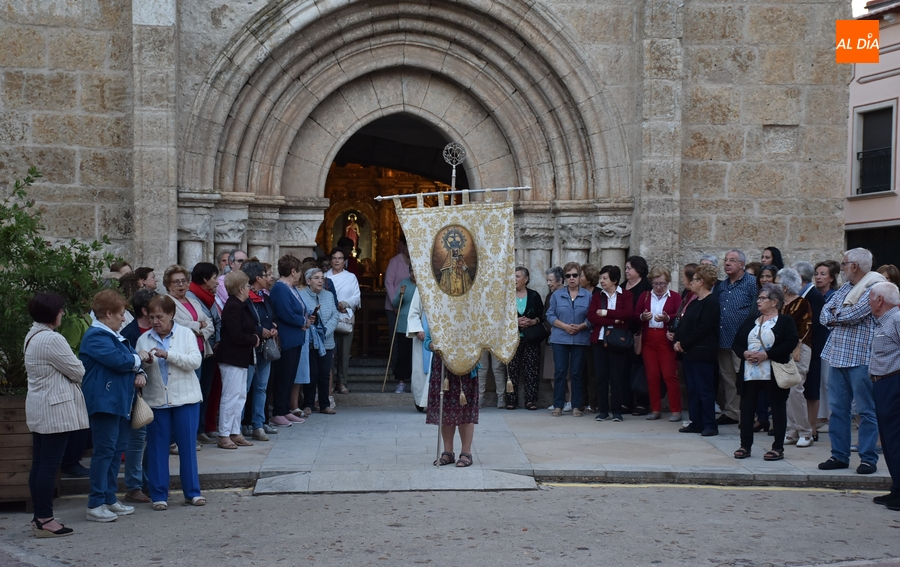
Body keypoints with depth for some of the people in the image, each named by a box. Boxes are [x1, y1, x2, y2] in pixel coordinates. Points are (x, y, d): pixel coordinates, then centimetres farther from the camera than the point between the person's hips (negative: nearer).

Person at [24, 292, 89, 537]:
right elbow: (77, 371, -12)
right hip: (55, 409, -10)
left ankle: (40, 517, 17)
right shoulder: (52, 340, -19)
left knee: (39, 464, 11)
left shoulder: (32, 336, 13)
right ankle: (44, 520, -2)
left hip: (38, 410, 10)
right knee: (49, 466, -5)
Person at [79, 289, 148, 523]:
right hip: (104, 402, -10)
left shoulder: (114, 336, 20)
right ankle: (95, 504, -4)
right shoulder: (96, 337, -13)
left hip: (120, 402, 10)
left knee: (117, 449, 13)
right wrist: (138, 358, -5)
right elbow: (119, 360, -24)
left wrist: (140, 373, -3)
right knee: (105, 450, -9)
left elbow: (132, 358, 19)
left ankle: (110, 499, 21)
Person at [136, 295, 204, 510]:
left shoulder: (186, 334, 0)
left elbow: (195, 361, -12)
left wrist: (168, 355, -20)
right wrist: (145, 364, -17)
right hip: (156, 400, 1)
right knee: (157, 447, 3)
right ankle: (159, 495, 11)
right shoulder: (144, 339, 5)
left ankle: (192, 492, 12)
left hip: (185, 398, -1)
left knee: (187, 445, 4)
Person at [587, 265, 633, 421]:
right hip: (599, 339, 3)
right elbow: (591, 316, -4)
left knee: (616, 376, -2)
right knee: (602, 376, 3)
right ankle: (603, 410, 9)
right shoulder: (597, 296, 11)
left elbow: (628, 314, -12)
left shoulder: (626, 295, 4)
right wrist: (613, 320, -13)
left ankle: (617, 411, 5)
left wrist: (606, 312, -9)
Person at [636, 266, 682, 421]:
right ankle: (655, 409, 12)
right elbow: (636, 315, 9)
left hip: (667, 339, -4)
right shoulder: (644, 296, 12)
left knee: (669, 374, -7)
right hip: (648, 340, 4)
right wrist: (642, 316, -12)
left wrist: (667, 318, -24)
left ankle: (676, 410, -1)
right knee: (651, 375, 4)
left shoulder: (675, 297, 2)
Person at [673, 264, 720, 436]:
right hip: (688, 351, 9)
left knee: (704, 389, -5)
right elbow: (683, 323, 14)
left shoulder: (711, 302, -12)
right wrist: (677, 340, -2)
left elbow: (702, 329, -18)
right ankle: (696, 423, 17)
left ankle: (710, 425, 0)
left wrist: (684, 344, -16)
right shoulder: (693, 301, 16)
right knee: (692, 388, 11)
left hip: (702, 353, -9)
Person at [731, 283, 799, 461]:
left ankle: (778, 448, 9)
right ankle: (745, 446, 11)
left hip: (774, 374, -5)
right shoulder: (751, 322, 16)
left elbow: (790, 344, -14)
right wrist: (745, 353, -9)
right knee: (746, 407, 4)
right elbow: (736, 343, 13)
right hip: (749, 374, 5)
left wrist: (767, 355, -19)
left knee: (778, 408, 2)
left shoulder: (785, 322, -1)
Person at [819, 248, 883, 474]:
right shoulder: (844, 288, 16)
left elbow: (853, 314, -20)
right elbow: (825, 315, 9)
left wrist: (835, 315, -1)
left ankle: (868, 458, 5)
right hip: (837, 356, 8)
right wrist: (840, 316, -11)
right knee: (837, 409, 10)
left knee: (866, 410, -1)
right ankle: (839, 455, 17)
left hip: (861, 358, -8)